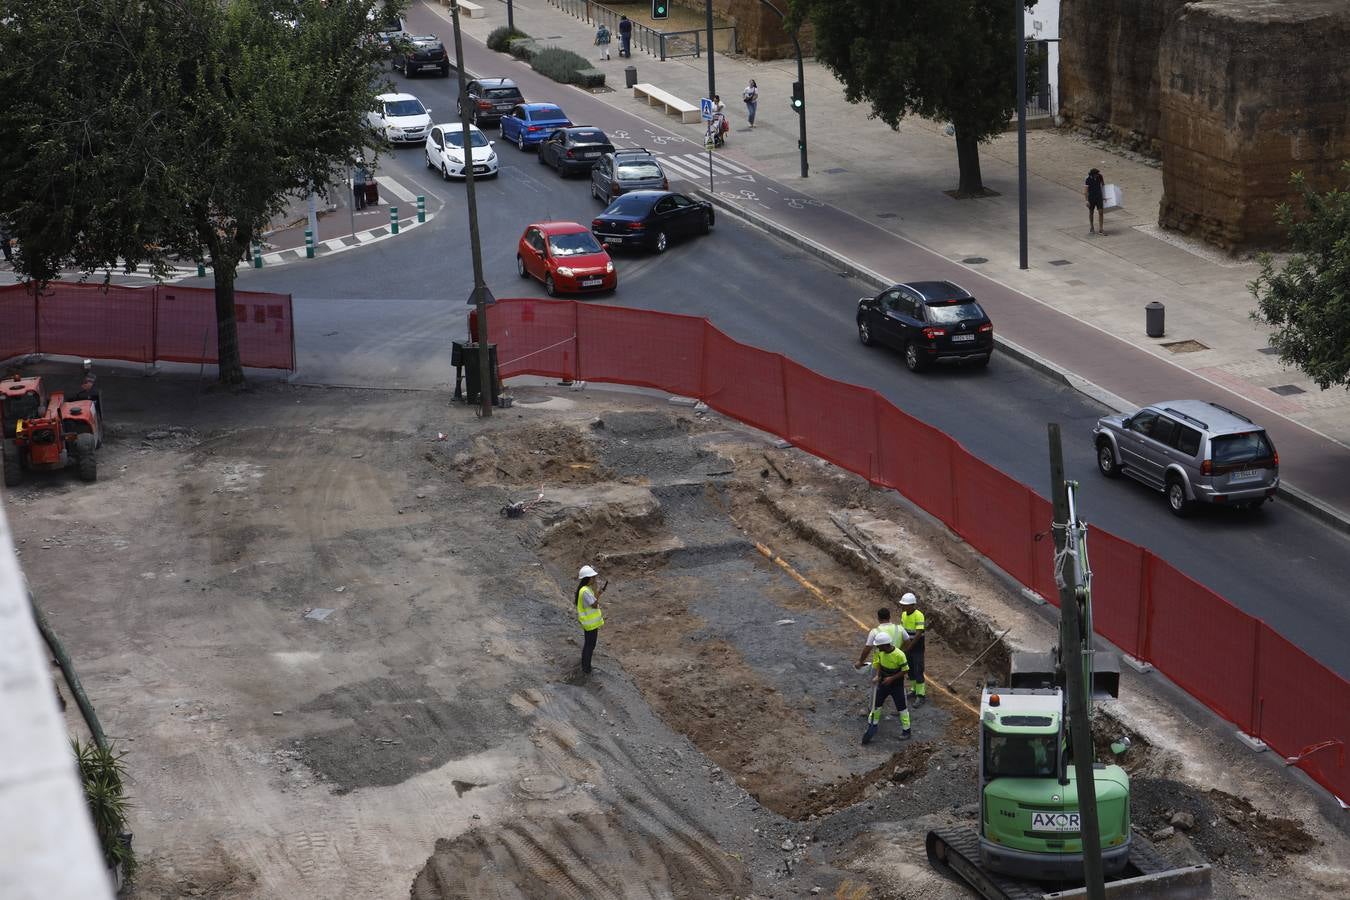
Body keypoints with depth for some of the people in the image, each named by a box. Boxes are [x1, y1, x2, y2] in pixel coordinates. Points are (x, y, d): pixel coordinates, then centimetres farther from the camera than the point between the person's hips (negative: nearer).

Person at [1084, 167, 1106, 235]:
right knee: (1091, 212, 12)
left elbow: (1103, 184, 14)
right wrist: (1087, 201, -19)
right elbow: (1085, 191, -14)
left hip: (1099, 197, 2)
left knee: (1101, 212, -7)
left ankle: (1101, 229, -7)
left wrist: (1104, 196, 18)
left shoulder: (1099, 177, -5)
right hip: (1091, 198, -2)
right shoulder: (1088, 180, -16)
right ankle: (1091, 228, 29)